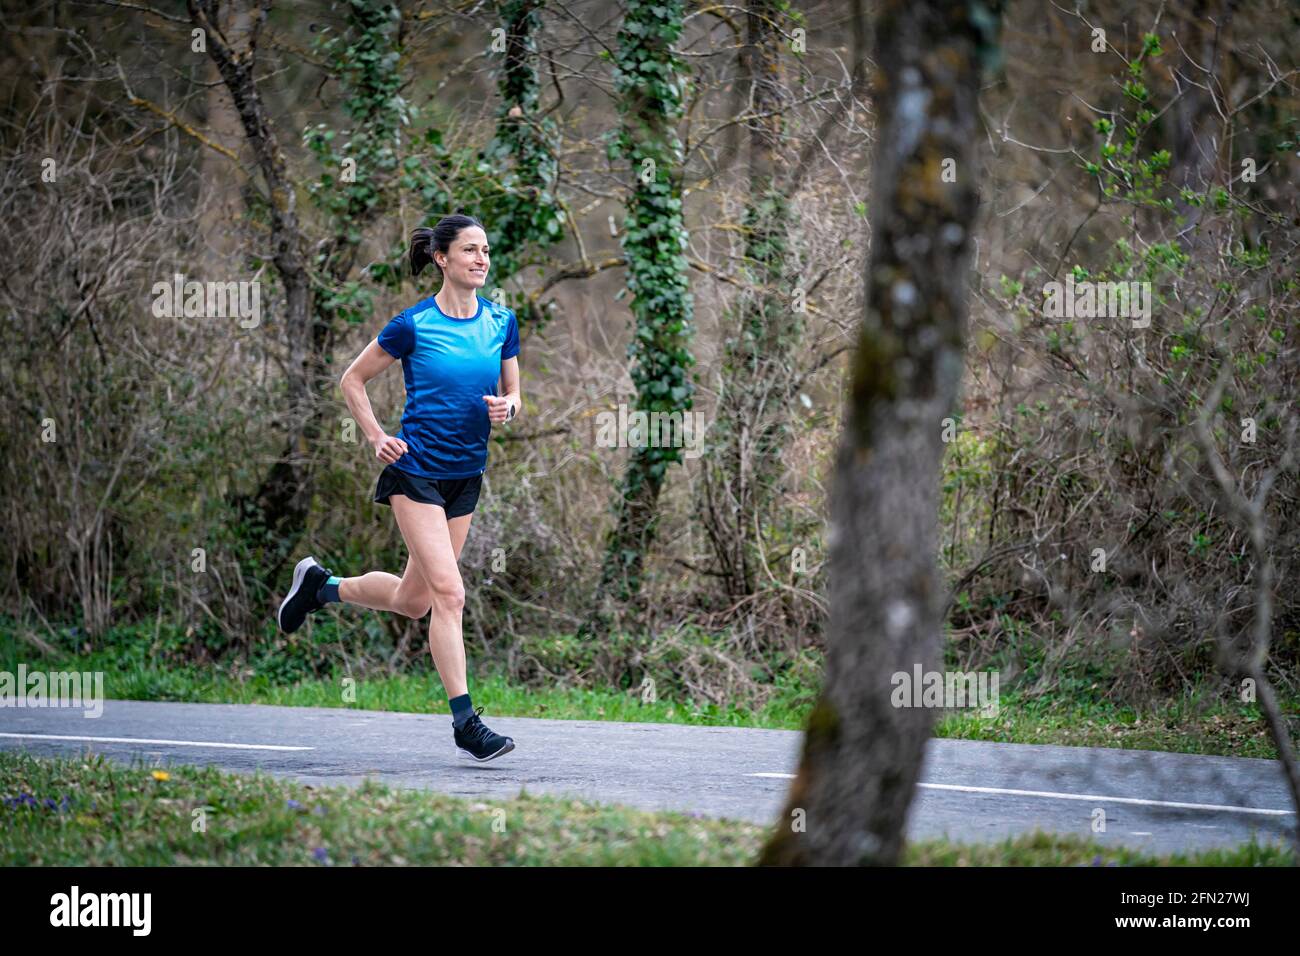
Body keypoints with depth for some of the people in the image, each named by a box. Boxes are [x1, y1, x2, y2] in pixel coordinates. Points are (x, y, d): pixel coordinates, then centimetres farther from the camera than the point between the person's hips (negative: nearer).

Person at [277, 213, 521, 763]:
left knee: (413, 602, 12)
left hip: (467, 475, 6)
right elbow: (353, 379, 1)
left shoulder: (502, 322, 3)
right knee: (448, 593, -15)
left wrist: (506, 408, -9)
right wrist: (378, 439, -8)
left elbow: (513, 392, 14)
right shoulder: (415, 325, -10)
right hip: (416, 471, -6)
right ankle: (465, 722, -11)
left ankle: (321, 585, 38)